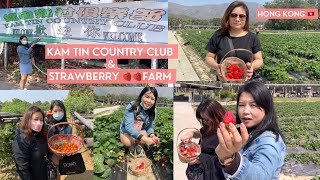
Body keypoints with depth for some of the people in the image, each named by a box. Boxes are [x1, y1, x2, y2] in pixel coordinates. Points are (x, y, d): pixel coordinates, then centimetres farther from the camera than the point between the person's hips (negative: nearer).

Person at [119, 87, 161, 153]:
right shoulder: (132, 107, -29)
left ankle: (138, 146, 6)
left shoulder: (153, 112, -14)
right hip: (127, 131, -3)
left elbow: (150, 127, -4)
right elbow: (128, 126, -36)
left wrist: (152, 135, -30)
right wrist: (144, 138, -48)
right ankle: (131, 147, 4)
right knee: (128, 142, -34)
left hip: (141, 131, 3)